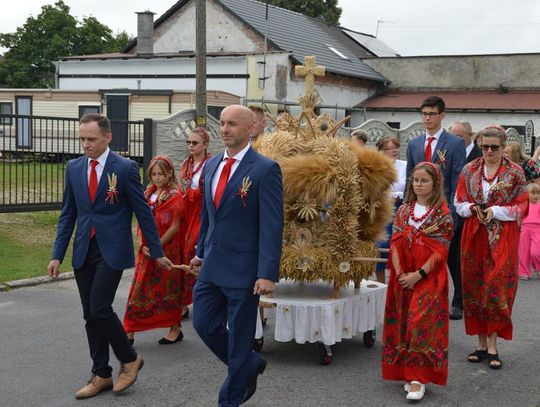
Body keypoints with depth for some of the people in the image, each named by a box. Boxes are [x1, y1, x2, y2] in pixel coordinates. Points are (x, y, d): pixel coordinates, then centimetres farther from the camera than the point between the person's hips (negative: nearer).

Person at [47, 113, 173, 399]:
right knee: (90, 315, 8)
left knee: (100, 309, -12)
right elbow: (67, 214, 11)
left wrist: (157, 253, 0)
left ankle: (129, 360, 10)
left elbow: (143, 212, -3)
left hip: (112, 249, -5)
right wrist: (57, 255, 5)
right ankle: (101, 375, 19)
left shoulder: (125, 168, -7)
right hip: (83, 250, 5)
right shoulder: (73, 168, 6)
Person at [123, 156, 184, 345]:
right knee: (139, 289, 3)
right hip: (146, 251, 6)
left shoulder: (175, 195, -8)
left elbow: (175, 226, -12)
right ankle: (129, 332, 5)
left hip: (166, 250, -5)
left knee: (167, 288, 4)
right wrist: (143, 245, -5)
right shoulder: (148, 193, 10)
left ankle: (175, 329, 19)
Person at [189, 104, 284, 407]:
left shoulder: (265, 169, -12)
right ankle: (250, 365, 34)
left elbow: (272, 226, -15)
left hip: (243, 268, -7)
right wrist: (201, 252, 22)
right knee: (204, 324, 10)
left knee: (239, 336, 4)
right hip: (212, 266, 7)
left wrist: (267, 273, -19)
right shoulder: (211, 165, 10)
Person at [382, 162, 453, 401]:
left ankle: (418, 378, -7)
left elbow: (440, 251, -10)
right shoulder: (403, 211, 8)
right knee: (402, 325, 6)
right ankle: (409, 373, 17)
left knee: (421, 324, -11)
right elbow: (395, 244, 3)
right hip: (402, 278, 5)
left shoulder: (443, 214, -5)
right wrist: (400, 273, -9)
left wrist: (419, 274, -16)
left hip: (429, 278, -4)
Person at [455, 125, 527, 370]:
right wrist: (472, 208, -11)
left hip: (502, 238, -3)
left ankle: (492, 346, 0)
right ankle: (482, 344, 14)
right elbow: (459, 202, 9)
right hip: (475, 237, 3)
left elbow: (521, 207, -2)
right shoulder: (469, 170, 7)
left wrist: (495, 211, -14)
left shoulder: (515, 172, -1)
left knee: (497, 288, -6)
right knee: (475, 288, 5)